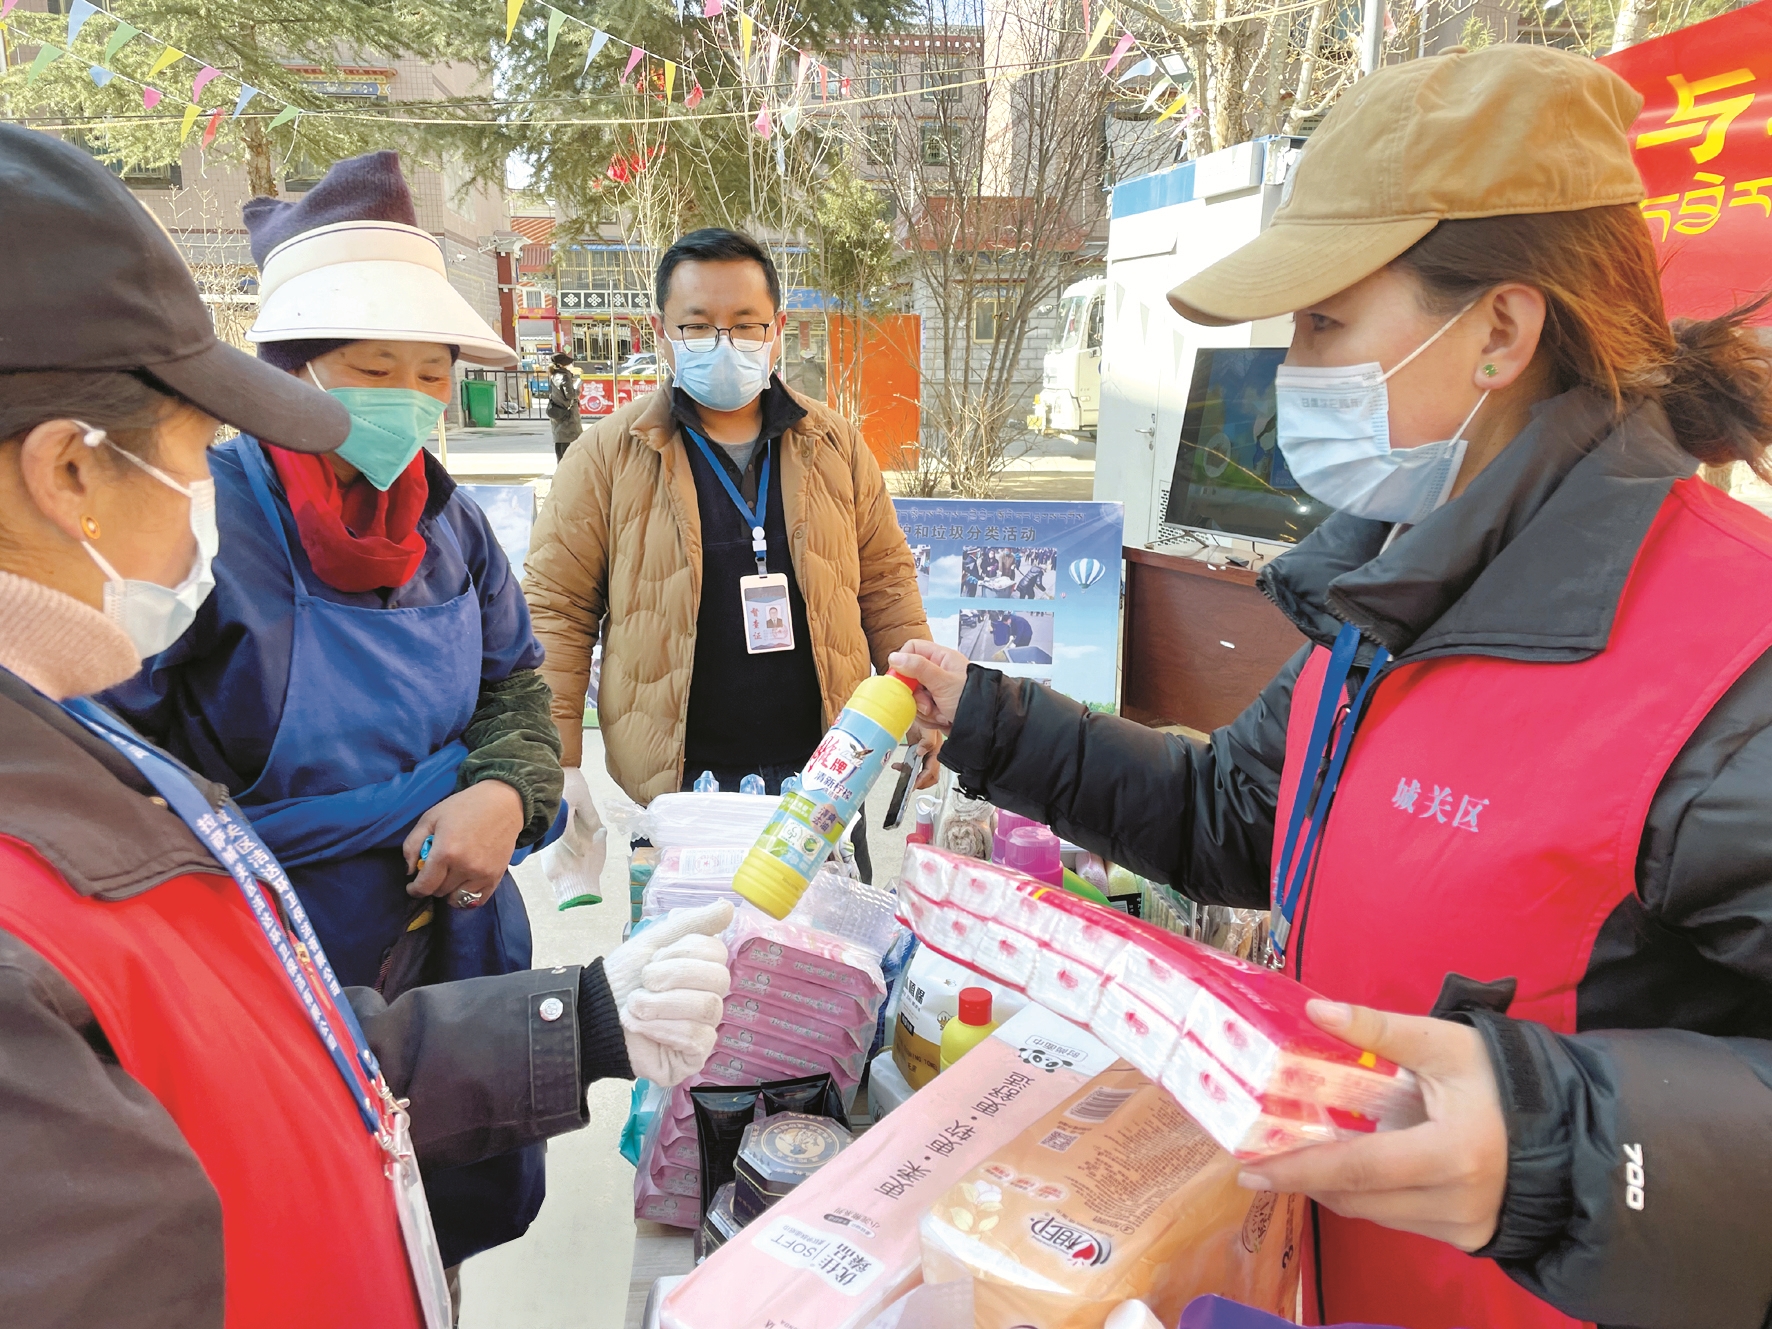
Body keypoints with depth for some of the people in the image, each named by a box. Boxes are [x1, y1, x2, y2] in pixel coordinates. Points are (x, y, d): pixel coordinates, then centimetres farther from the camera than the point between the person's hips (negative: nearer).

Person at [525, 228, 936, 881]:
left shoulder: (835, 445, 5)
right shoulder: (607, 455, -3)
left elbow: (885, 582, 11)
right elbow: (556, 608, -3)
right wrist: (556, 767, -8)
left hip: (820, 775, 3)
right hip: (674, 782, -2)